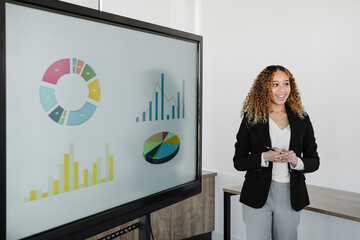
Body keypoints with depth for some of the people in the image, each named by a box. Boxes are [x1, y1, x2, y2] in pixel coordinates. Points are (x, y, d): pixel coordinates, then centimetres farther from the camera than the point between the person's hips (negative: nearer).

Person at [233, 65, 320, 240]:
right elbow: (238, 162, -2)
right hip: (258, 195, -2)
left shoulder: (301, 119, 4)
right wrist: (265, 157, -18)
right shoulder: (251, 118, -2)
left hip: (290, 196, 3)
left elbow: (314, 161, 8)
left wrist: (296, 161, -13)